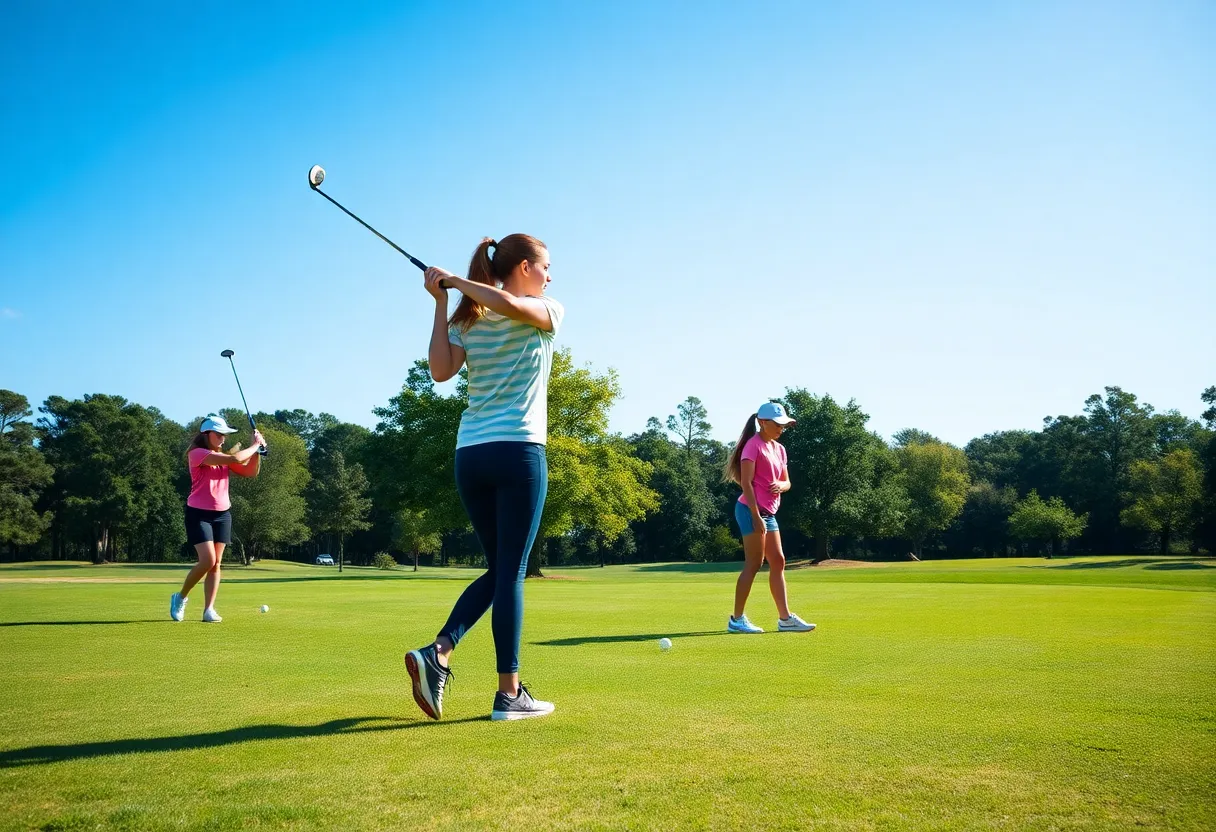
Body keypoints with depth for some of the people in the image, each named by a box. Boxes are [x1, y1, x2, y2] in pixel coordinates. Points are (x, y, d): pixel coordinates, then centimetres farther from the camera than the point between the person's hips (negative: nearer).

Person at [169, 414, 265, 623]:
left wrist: (257, 450, -4)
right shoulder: (197, 453, -12)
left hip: (222, 514, 7)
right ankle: (180, 597, 9)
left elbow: (251, 472, 9)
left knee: (216, 563, 1)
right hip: (199, 513, -7)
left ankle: (209, 610, 3)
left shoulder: (223, 457, 11)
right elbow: (235, 459, -23)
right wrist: (255, 445, -12)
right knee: (208, 560, -14)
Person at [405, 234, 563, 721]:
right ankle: (509, 694, 4)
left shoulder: (467, 319, 15)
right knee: (510, 573, 0)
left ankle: (438, 652, 2)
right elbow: (510, 305, -20)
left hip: (469, 456, 5)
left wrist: (442, 300, 7)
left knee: (498, 569, 17)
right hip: (519, 450, -5)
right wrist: (455, 284, -6)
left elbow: (440, 371, -2)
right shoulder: (549, 314, 2)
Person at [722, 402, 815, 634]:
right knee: (753, 564, -7)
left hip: (769, 512, 9)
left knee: (778, 562, 9)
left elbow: (786, 482, 17)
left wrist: (781, 485, -8)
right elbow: (746, 482, -16)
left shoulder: (779, 449, 16)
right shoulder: (754, 445, -10)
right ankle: (736, 619, 0)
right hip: (752, 511, -9)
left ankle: (785, 618, 14)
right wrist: (756, 516, -20)